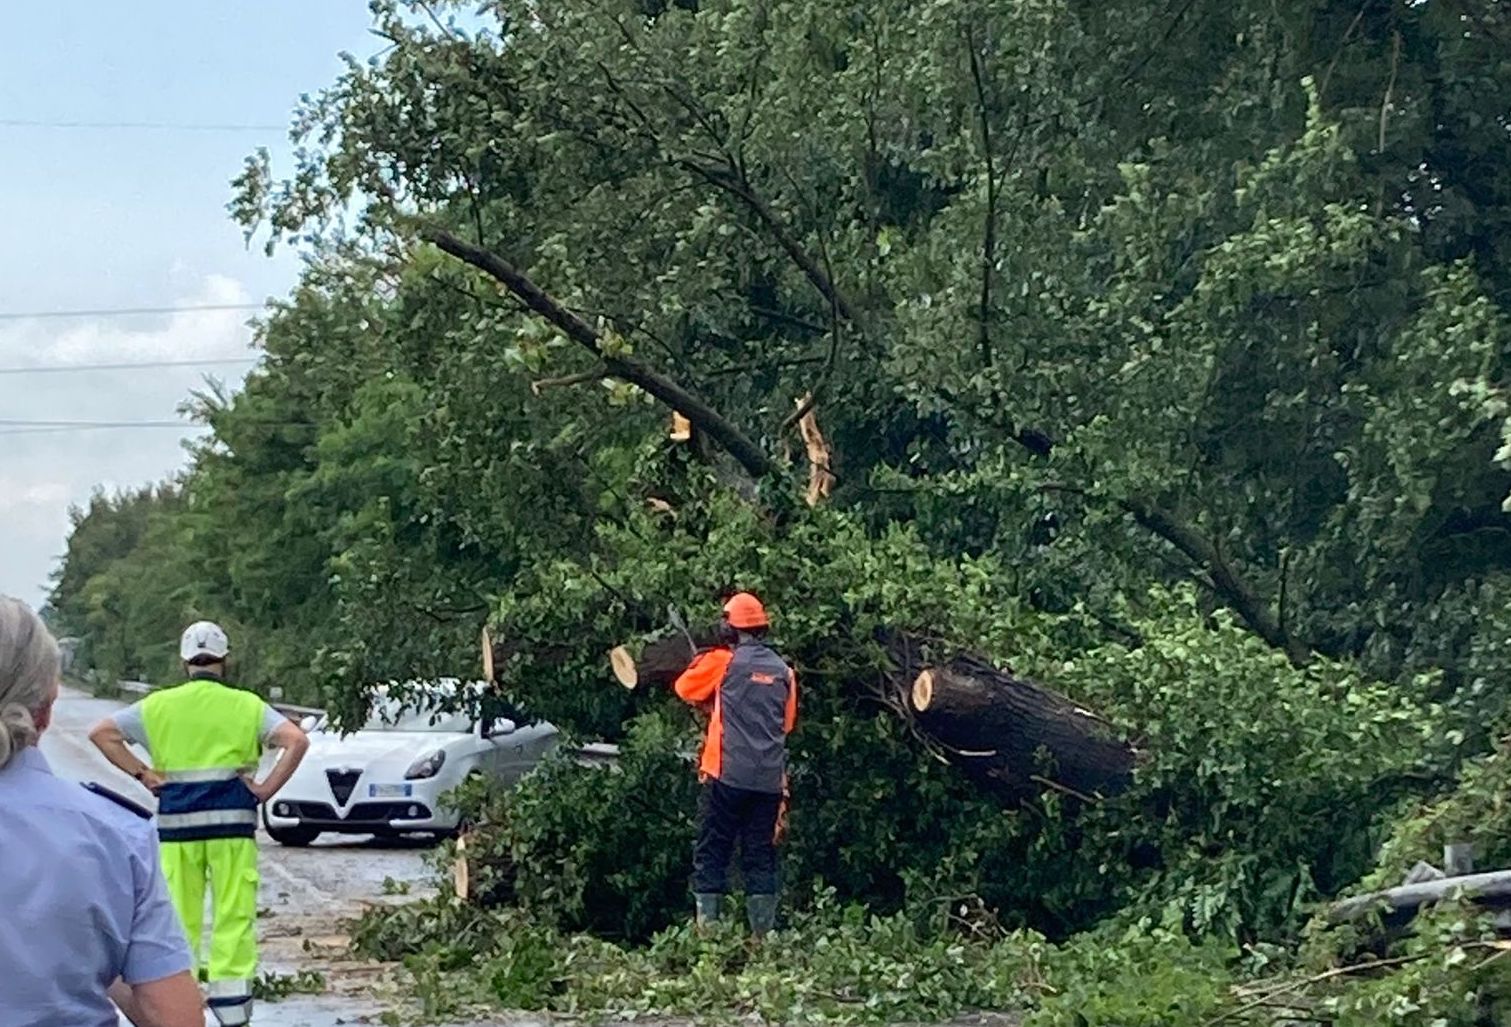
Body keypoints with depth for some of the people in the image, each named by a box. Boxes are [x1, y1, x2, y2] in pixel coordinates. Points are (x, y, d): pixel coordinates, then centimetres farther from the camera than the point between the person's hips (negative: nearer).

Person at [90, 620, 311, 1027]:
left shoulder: (159, 706, 5)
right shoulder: (246, 706, 0)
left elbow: (101, 733, 5)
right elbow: (297, 740, -11)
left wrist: (143, 775, 3)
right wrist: (267, 789, -5)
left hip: (177, 824, 2)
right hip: (231, 821, -2)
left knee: (179, 914, 8)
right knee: (234, 914, 1)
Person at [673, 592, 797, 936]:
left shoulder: (723, 662, -3)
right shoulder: (784, 671, 8)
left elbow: (686, 688, 12)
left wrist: (701, 663, 30)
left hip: (728, 775, -4)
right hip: (770, 781, 4)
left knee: (711, 855, 1)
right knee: (760, 858, 10)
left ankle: (707, 930, -6)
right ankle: (763, 933, 6)